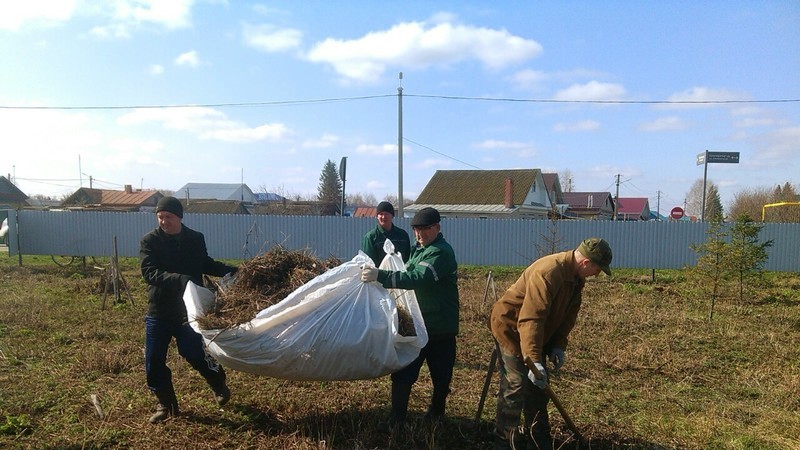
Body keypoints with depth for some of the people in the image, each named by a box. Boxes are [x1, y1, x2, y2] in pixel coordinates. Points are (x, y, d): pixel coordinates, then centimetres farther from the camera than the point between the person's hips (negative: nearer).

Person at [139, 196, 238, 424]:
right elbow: (149, 272, -22)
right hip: (158, 312, 0)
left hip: (188, 310, 0)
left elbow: (206, 265, 16)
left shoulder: (196, 239, 0)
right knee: (154, 362, 4)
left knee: (196, 354, -1)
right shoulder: (150, 241, -8)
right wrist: (180, 279, -38)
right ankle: (166, 404, 24)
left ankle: (219, 385, 28)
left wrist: (232, 271, 1)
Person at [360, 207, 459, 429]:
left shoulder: (441, 252, -18)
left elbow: (418, 278, -33)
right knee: (403, 372, 2)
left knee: (441, 374, 10)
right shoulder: (418, 249, 11)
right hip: (417, 322, 7)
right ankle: (397, 417, 12)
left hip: (440, 326, -7)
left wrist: (380, 276, -40)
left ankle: (436, 413, 32)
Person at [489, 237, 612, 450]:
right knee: (516, 384, -7)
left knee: (538, 385, 15)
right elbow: (530, 320, -39)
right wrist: (534, 360, -42)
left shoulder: (576, 276, -3)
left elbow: (569, 313, 5)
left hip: (537, 333, 9)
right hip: (510, 327, -9)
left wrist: (558, 345, -5)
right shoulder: (548, 273, -34)